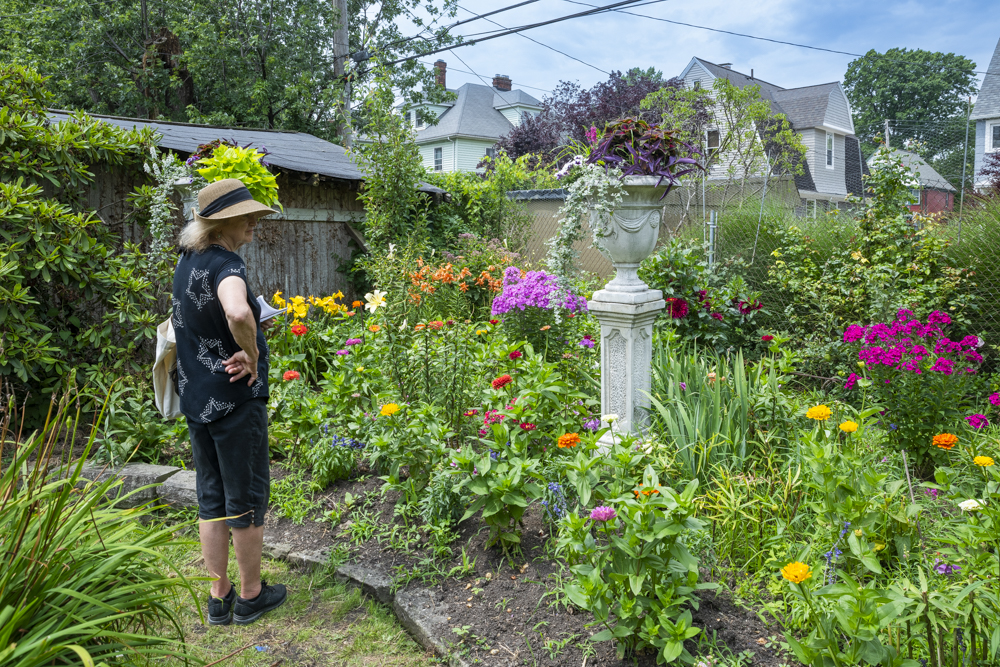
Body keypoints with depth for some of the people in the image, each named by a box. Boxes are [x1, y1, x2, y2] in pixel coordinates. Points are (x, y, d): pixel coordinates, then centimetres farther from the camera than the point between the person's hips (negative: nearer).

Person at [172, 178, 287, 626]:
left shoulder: (187, 260, 8)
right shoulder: (224, 264, -21)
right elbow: (238, 313, -43)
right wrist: (252, 355, -25)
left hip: (195, 396, 9)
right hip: (234, 397, -8)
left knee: (210, 496, 16)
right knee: (247, 496, 8)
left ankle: (219, 597, 29)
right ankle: (250, 594, 25)